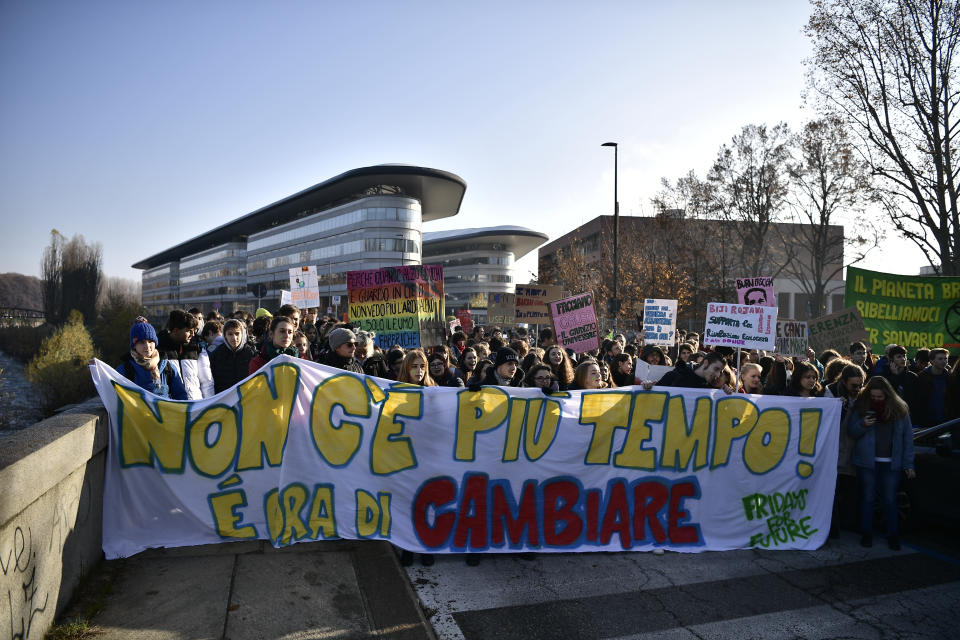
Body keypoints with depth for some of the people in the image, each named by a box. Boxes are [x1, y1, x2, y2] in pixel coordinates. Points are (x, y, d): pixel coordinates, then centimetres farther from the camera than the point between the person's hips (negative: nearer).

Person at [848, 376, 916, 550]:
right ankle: (866, 533, 17)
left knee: (890, 499, 7)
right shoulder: (861, 407, -1)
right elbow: (851, 431, 3)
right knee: (867, 498, 7)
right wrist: (862, 425, -19)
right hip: (867, 462, 0)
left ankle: (892, 535, 19)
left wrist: (908, 464, -1)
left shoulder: (899, 410, 0)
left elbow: (908, 437, 3)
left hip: (891, 463, 0)